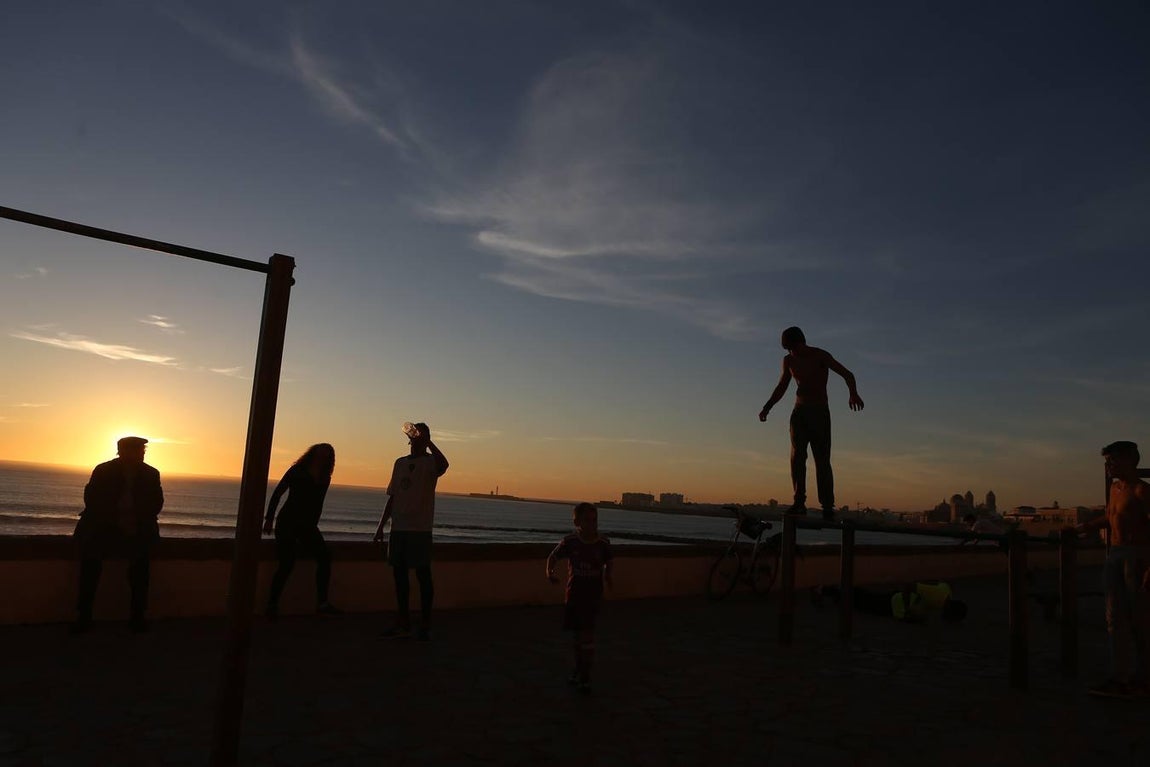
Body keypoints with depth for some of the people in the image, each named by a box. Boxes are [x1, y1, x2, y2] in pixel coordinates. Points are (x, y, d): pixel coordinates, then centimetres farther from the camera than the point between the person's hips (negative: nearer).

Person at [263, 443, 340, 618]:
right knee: (287, 564, -13)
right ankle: (272, 605, 2)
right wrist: (269, 518, -9)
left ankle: (322, 603, -1)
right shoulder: (297, 472, -4)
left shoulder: (324, 479, 9)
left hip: (307, 525, 5)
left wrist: (313, 526, 11)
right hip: (287, 523, -5)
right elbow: (277, 493, -4)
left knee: (324, 557, -6)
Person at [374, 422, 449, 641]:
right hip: (398, 527, 6)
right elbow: (392, 497, 19)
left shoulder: (430, 462, -2)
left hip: (420, 528, -6)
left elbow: (443, 465, -29)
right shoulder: (400, 463, 16)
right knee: (399, 573, 8)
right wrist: (381, 526, 16)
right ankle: (403, 624, 17)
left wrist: (427, 442, -23)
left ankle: (425, 625, 6)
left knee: (423, 574, -2)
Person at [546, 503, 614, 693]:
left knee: (587, 634, -7)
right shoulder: (570, 541, -8)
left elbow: (608, 562, 11)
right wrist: (550, 571, -14)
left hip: (593, 595, -2)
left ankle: (585, 677, 2)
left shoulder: (603, 543, -7)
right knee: (576, 634, 15)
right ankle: (579, 669, 34)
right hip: (573, 593, 2)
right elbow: (553, 557, 4)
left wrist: (607, 575, -7)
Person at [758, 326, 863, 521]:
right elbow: (781, 387, 20)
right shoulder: (788, 361, 9)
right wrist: (767, 407, 7)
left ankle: (827, 506, -6)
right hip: (799, 412, 4)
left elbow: (847, 374, -12)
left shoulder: (820, 356, -5)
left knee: (822, 460, -8)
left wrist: (853, 393, -32)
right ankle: (799, 502, -16)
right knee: (797, 456, -12)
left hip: (820, 412, -3)